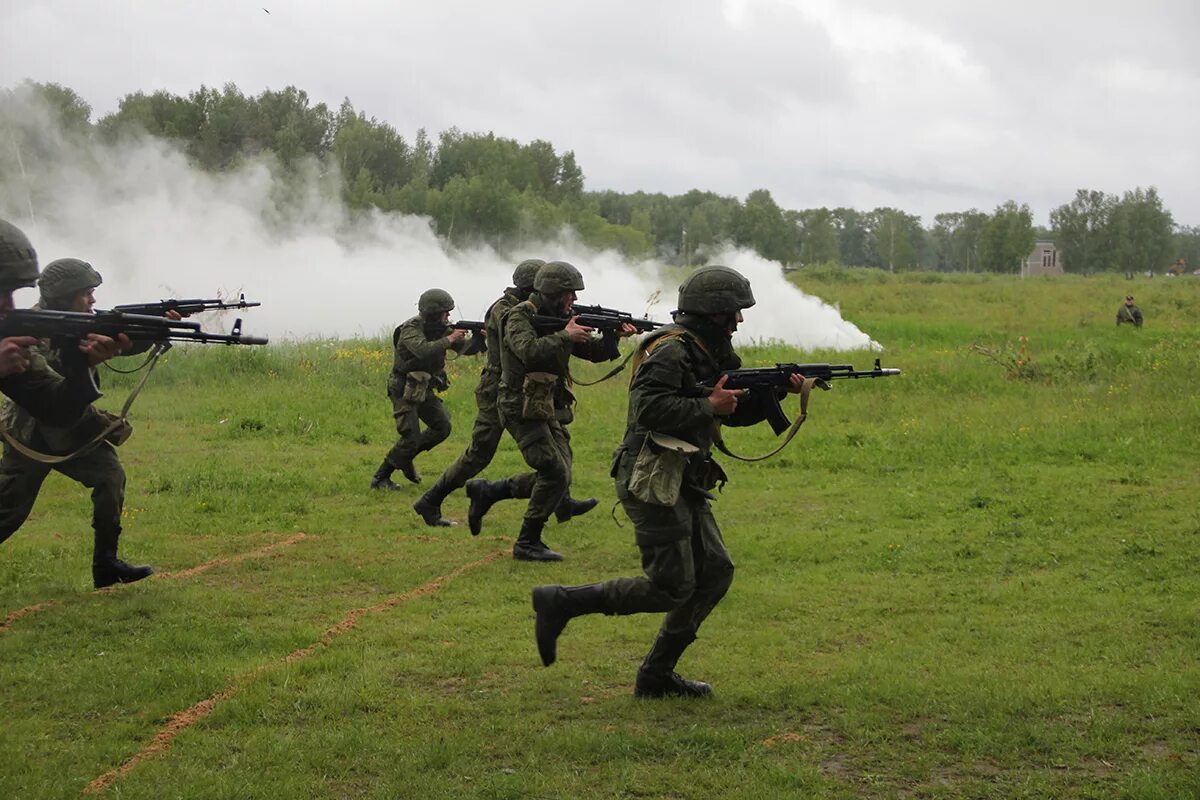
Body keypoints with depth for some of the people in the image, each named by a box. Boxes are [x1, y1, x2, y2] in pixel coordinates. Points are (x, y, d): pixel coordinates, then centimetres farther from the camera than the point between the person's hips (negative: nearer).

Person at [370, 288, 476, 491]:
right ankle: (380, 478, -1)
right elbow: (423, 350, -39)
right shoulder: (410, 329, -21)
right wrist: (448, 340, -32)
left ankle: (406, 457, 18)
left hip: (424, 389, 8)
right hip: (404, 391, -8)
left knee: (442, 427, 0)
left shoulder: (441, 329, 2)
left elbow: (464, 347, -2)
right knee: (411, 438, -13)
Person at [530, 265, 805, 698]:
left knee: (715, 573, 8)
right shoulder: (671, 349, -15)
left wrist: (775, 390, 8)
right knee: (672, 588, -9)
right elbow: (650, 407, -27)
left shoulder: (710, 353, 16)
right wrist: (709, 406, -18)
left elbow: (738, 412, 24)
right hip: (651, 481, -10)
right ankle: (561, 602, -1)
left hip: (683, 483, 10)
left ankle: (656, 675, 14)